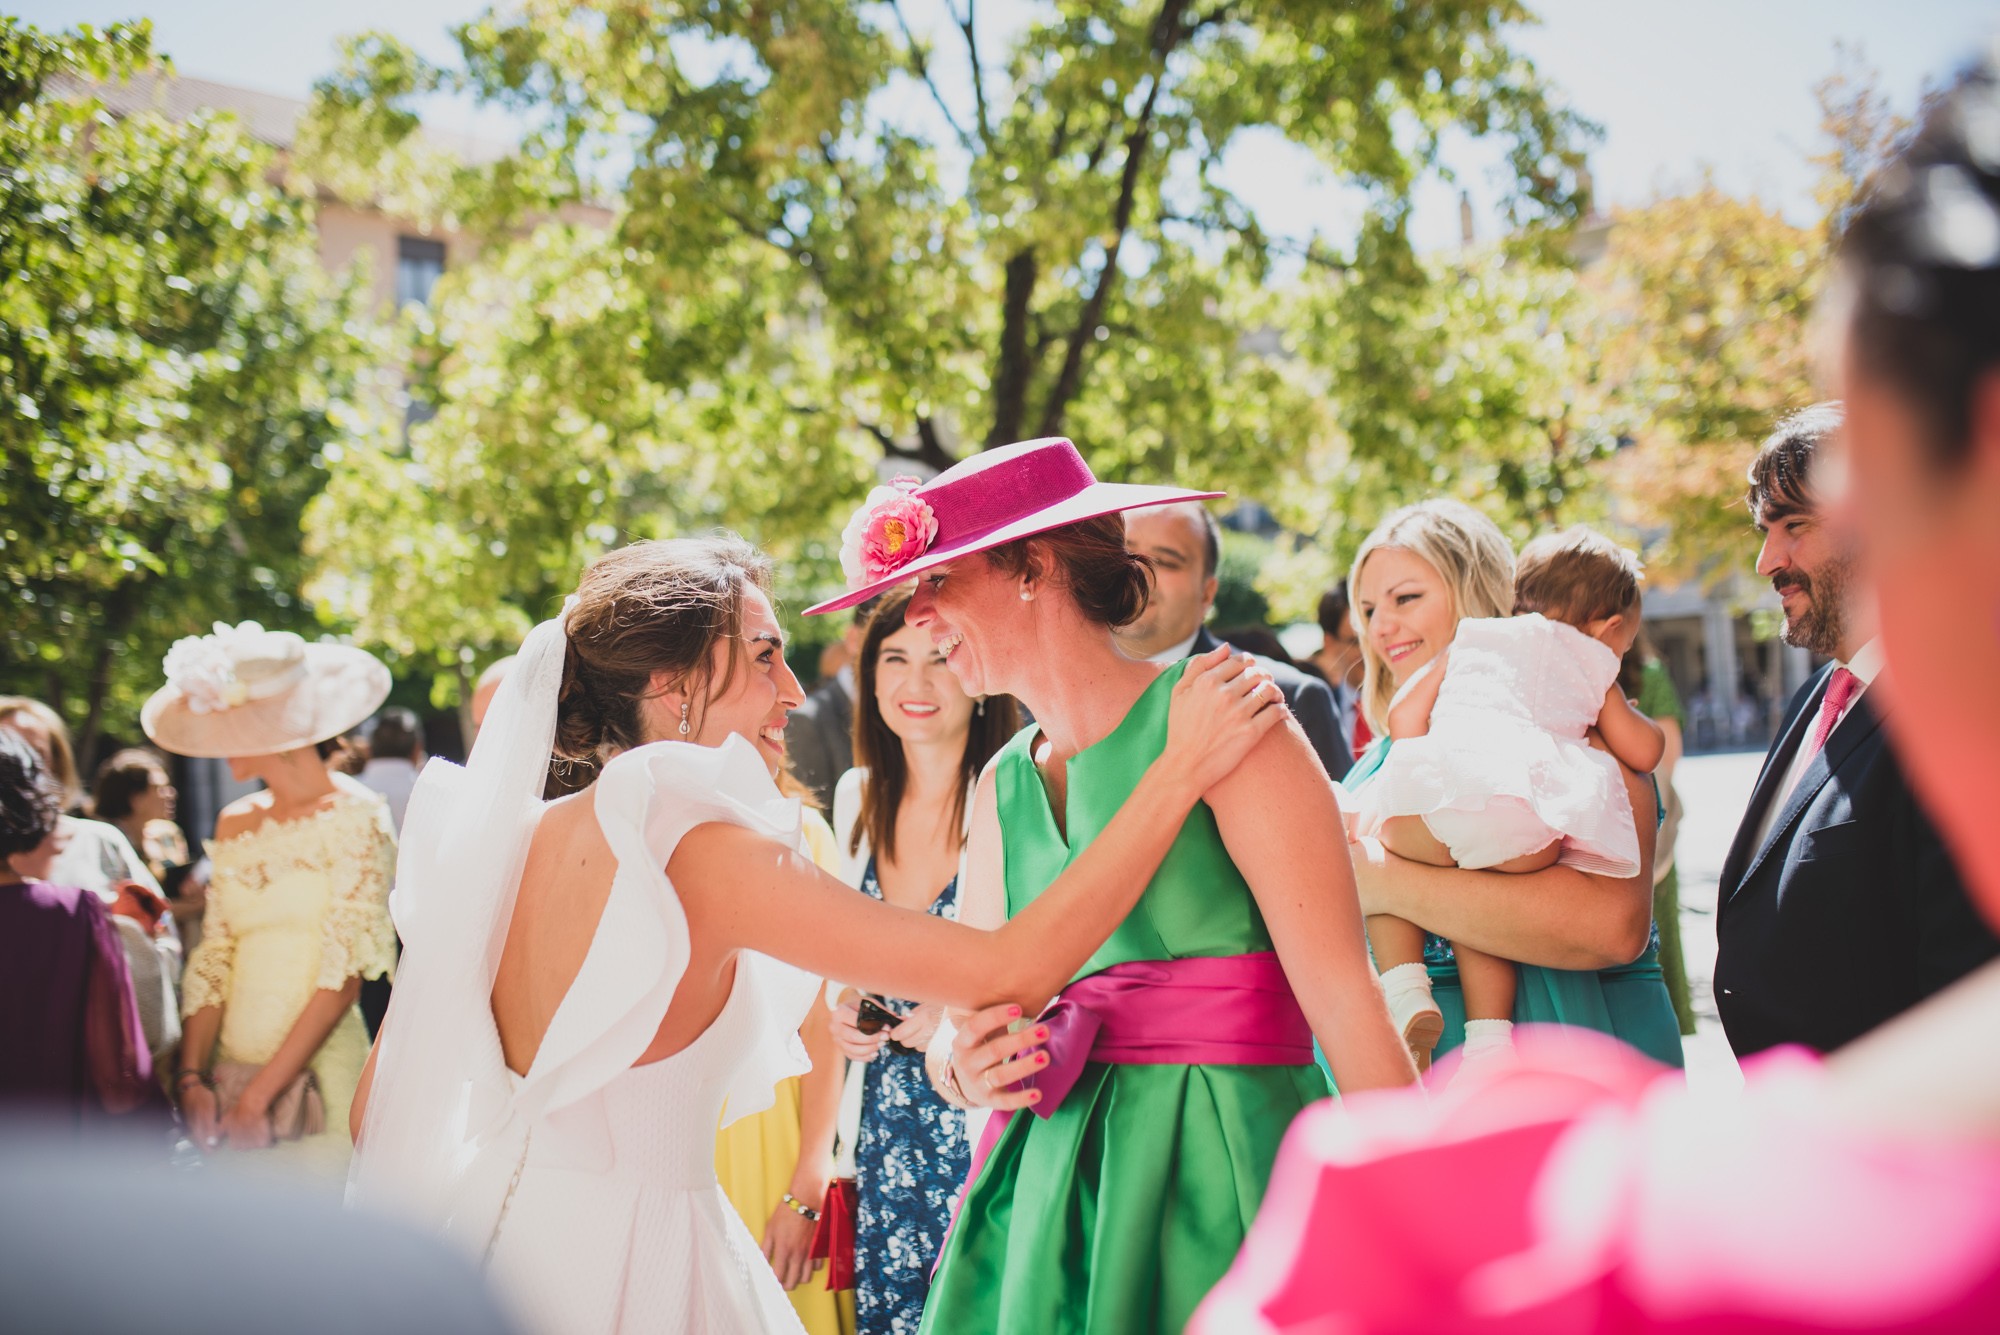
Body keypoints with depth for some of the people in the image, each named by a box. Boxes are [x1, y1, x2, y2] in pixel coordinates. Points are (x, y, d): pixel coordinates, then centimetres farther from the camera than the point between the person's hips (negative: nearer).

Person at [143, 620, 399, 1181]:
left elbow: (343, 976, -13)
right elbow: (212, 962, 9)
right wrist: (191, 1077, -5)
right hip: (230, 1070, 5)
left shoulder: (354, 816, -7)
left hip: (316, 1075, -5)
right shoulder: (235, 825, 12)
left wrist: (259, 1095, -15)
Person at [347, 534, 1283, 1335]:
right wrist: (1183, 767, -19)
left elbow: (378, 1103, 7)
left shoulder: (511, 839, 0)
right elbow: (1014, 970, -24)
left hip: (501, 1221, 7)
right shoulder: (702, 847, -21)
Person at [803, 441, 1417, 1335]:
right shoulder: (1003, 785, 12)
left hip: (1224, 1171, -6)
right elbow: (962, 1008, 17)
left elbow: (1346, 1001, -14)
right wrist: (964, 1066, -7)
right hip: (1052, 1187, 6)